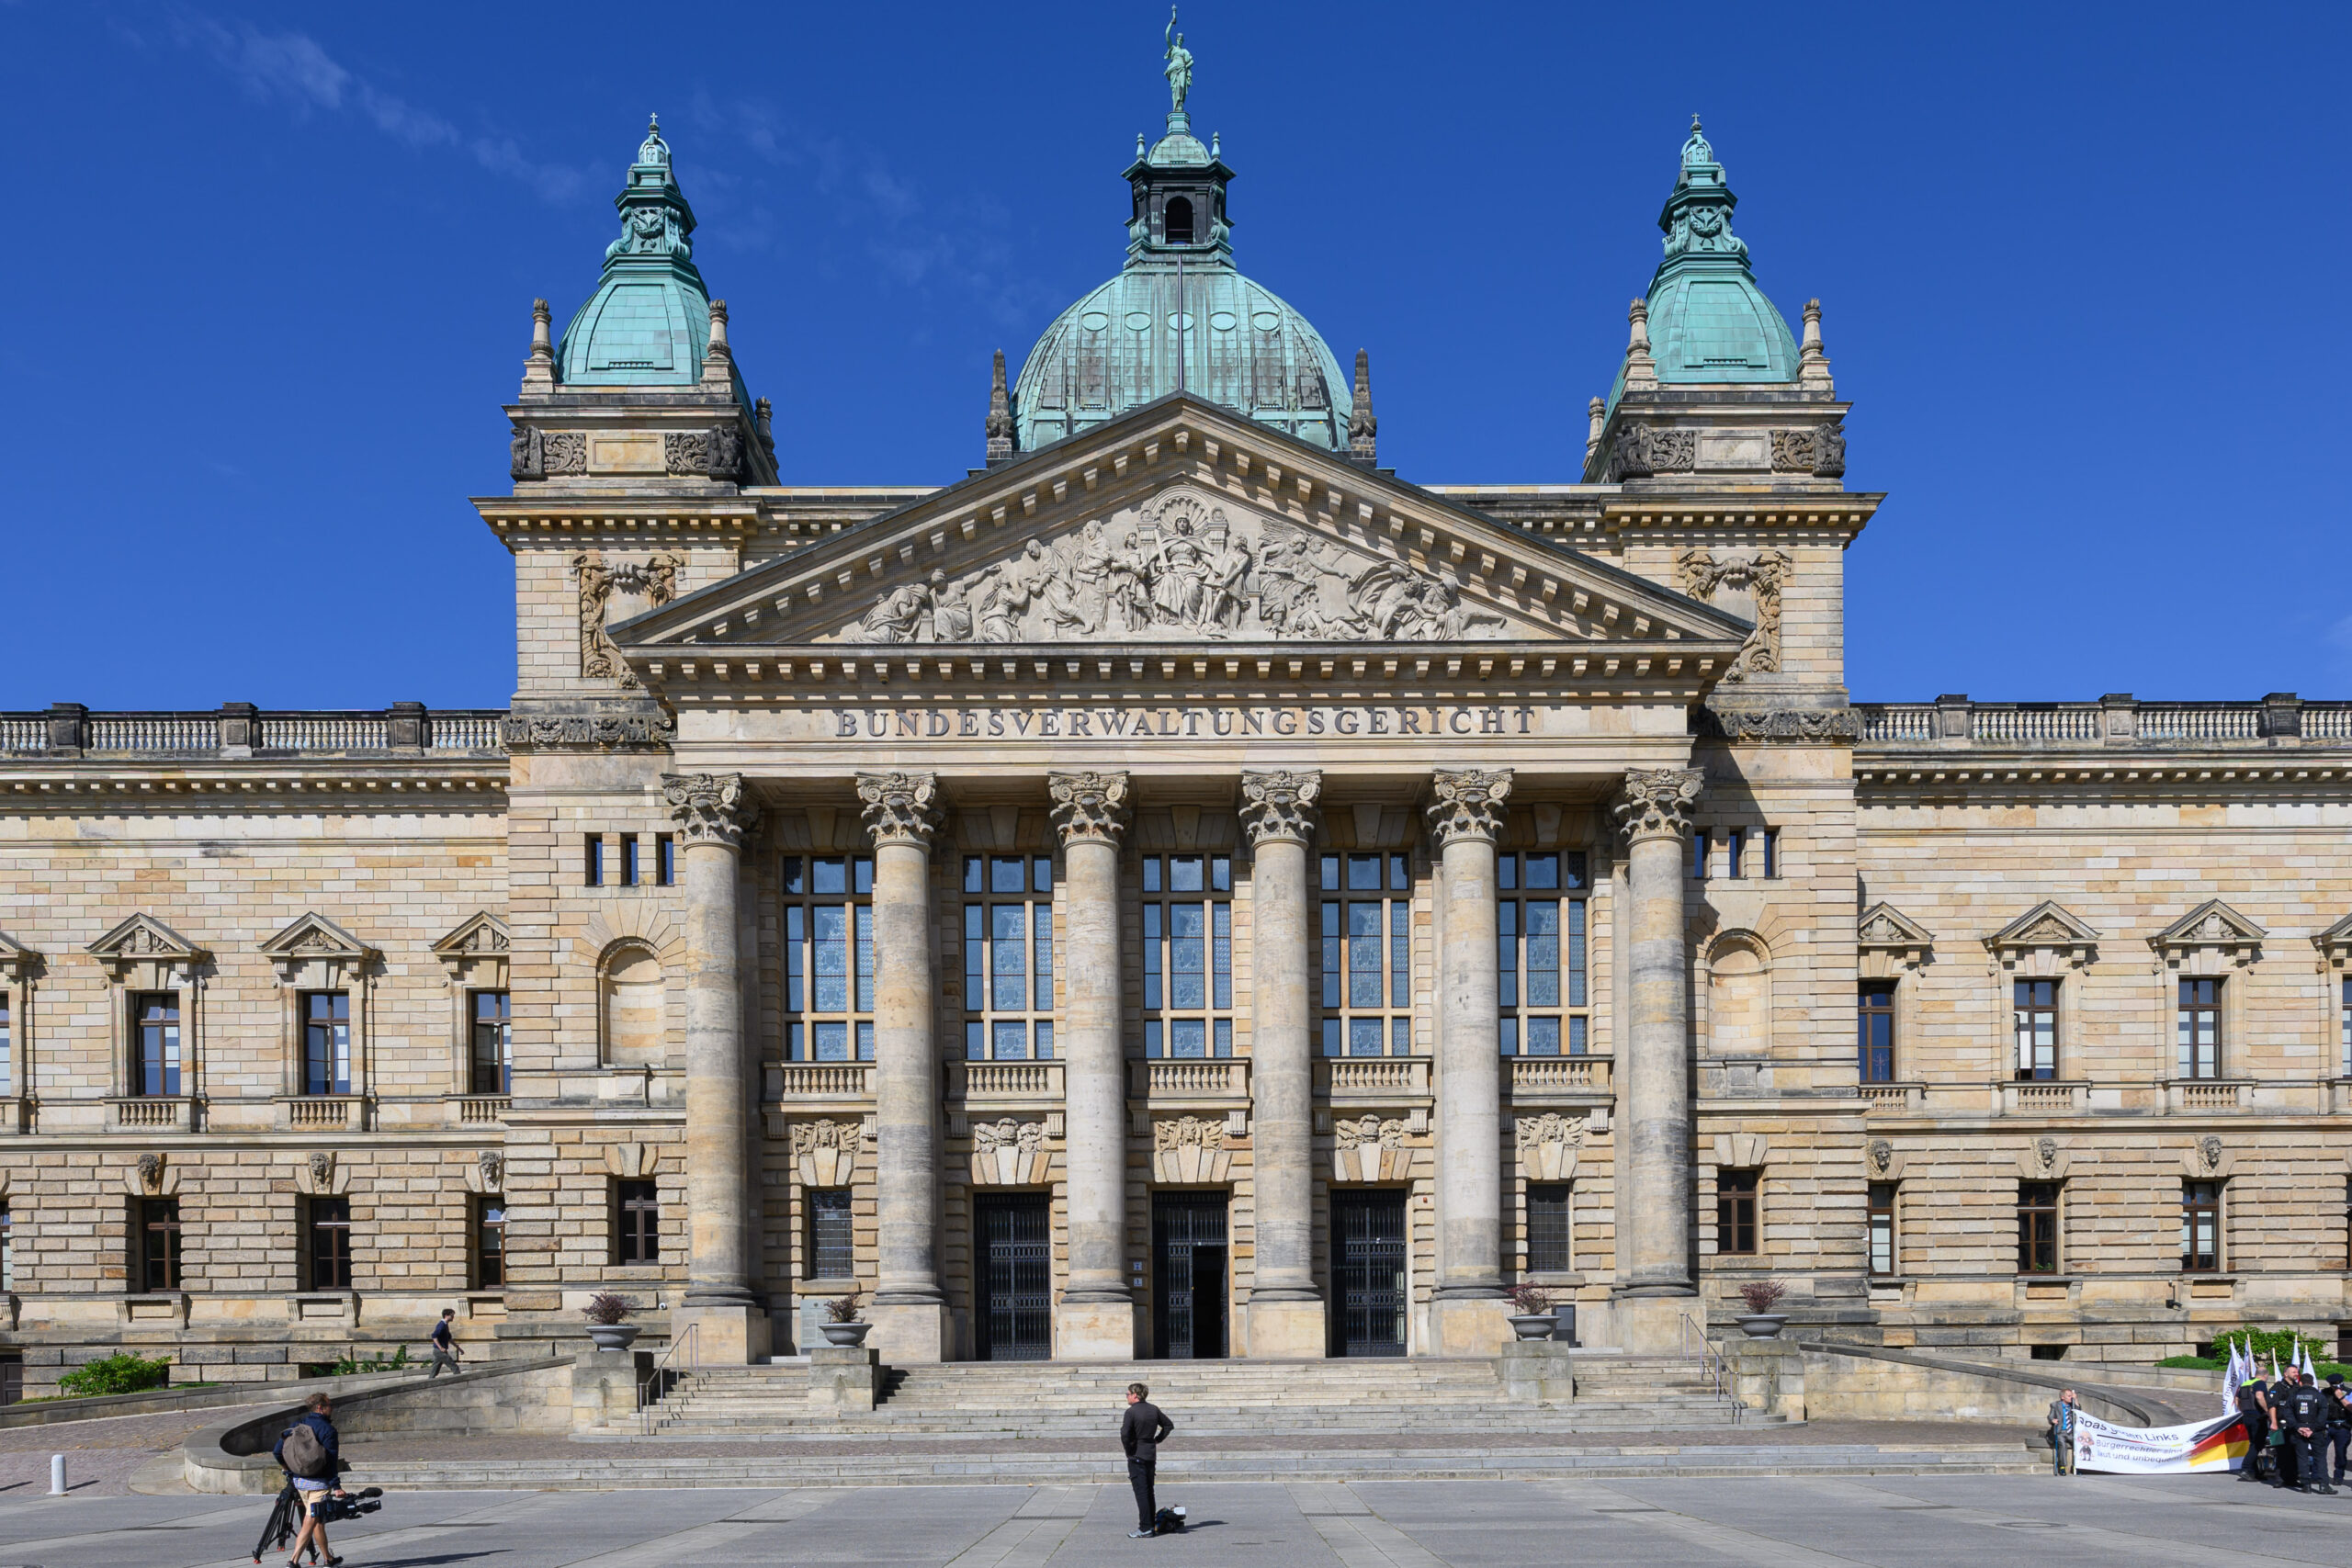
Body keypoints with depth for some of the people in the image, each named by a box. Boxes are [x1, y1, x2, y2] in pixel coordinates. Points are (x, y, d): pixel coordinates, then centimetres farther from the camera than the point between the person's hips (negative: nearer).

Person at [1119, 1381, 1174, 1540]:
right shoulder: (1154, 1409, 7)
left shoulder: (1131, 1412, -14)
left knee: (1141, 1492, -4)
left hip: (1136, 1456, -7)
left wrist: (1128, 1449, -9)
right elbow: (1169, 1425, 16)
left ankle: (1145, 1528, -5)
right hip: (1151, 1455, 7)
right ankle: (1152, 1526, 18)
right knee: (1149, 1492, 15)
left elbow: (1125, 1433, -24)